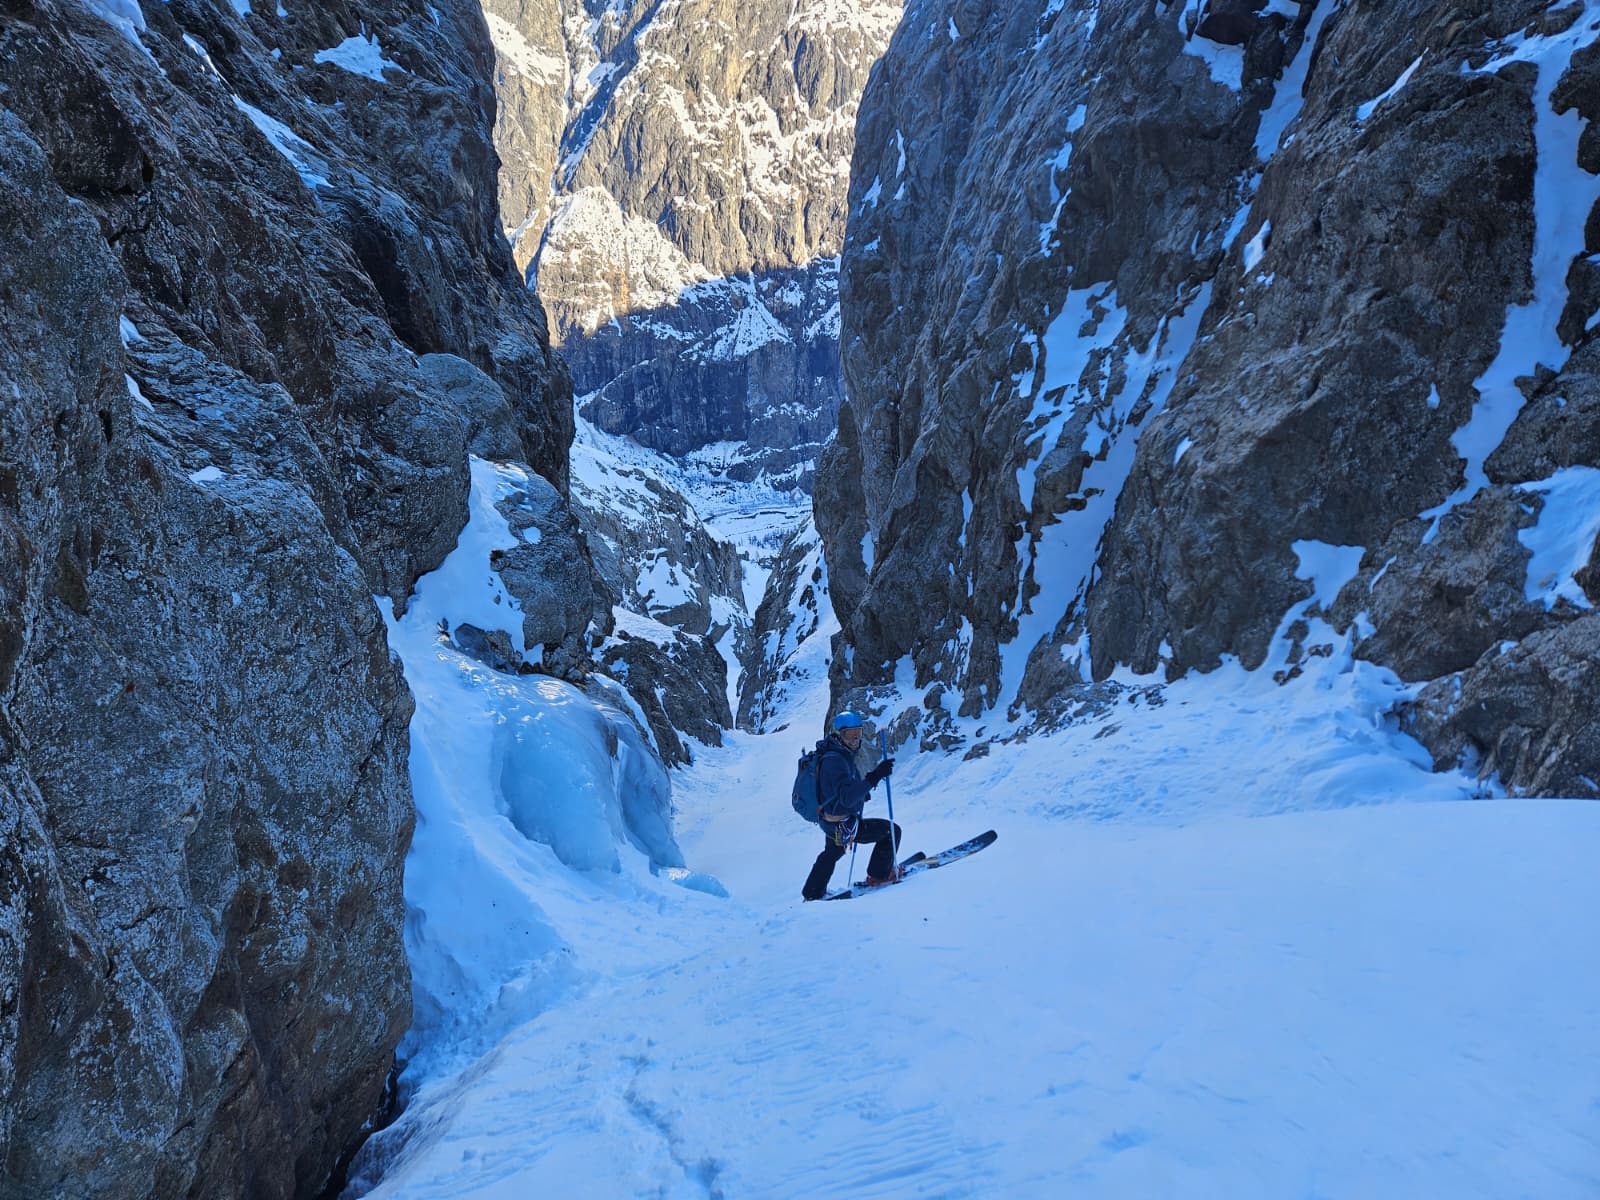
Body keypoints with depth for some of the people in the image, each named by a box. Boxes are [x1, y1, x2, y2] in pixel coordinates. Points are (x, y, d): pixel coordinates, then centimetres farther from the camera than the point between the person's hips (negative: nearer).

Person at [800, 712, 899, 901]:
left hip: (830, 817, 10)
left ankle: (813, 892, 51)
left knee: (832, 853, 35)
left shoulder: (832, 753, 3)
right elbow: (847, 797, -38)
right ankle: (879, 875, 12)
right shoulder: (836, 761, -28)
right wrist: (874, 777, -46)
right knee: (891, 831, -3)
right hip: (842, 825, -10)